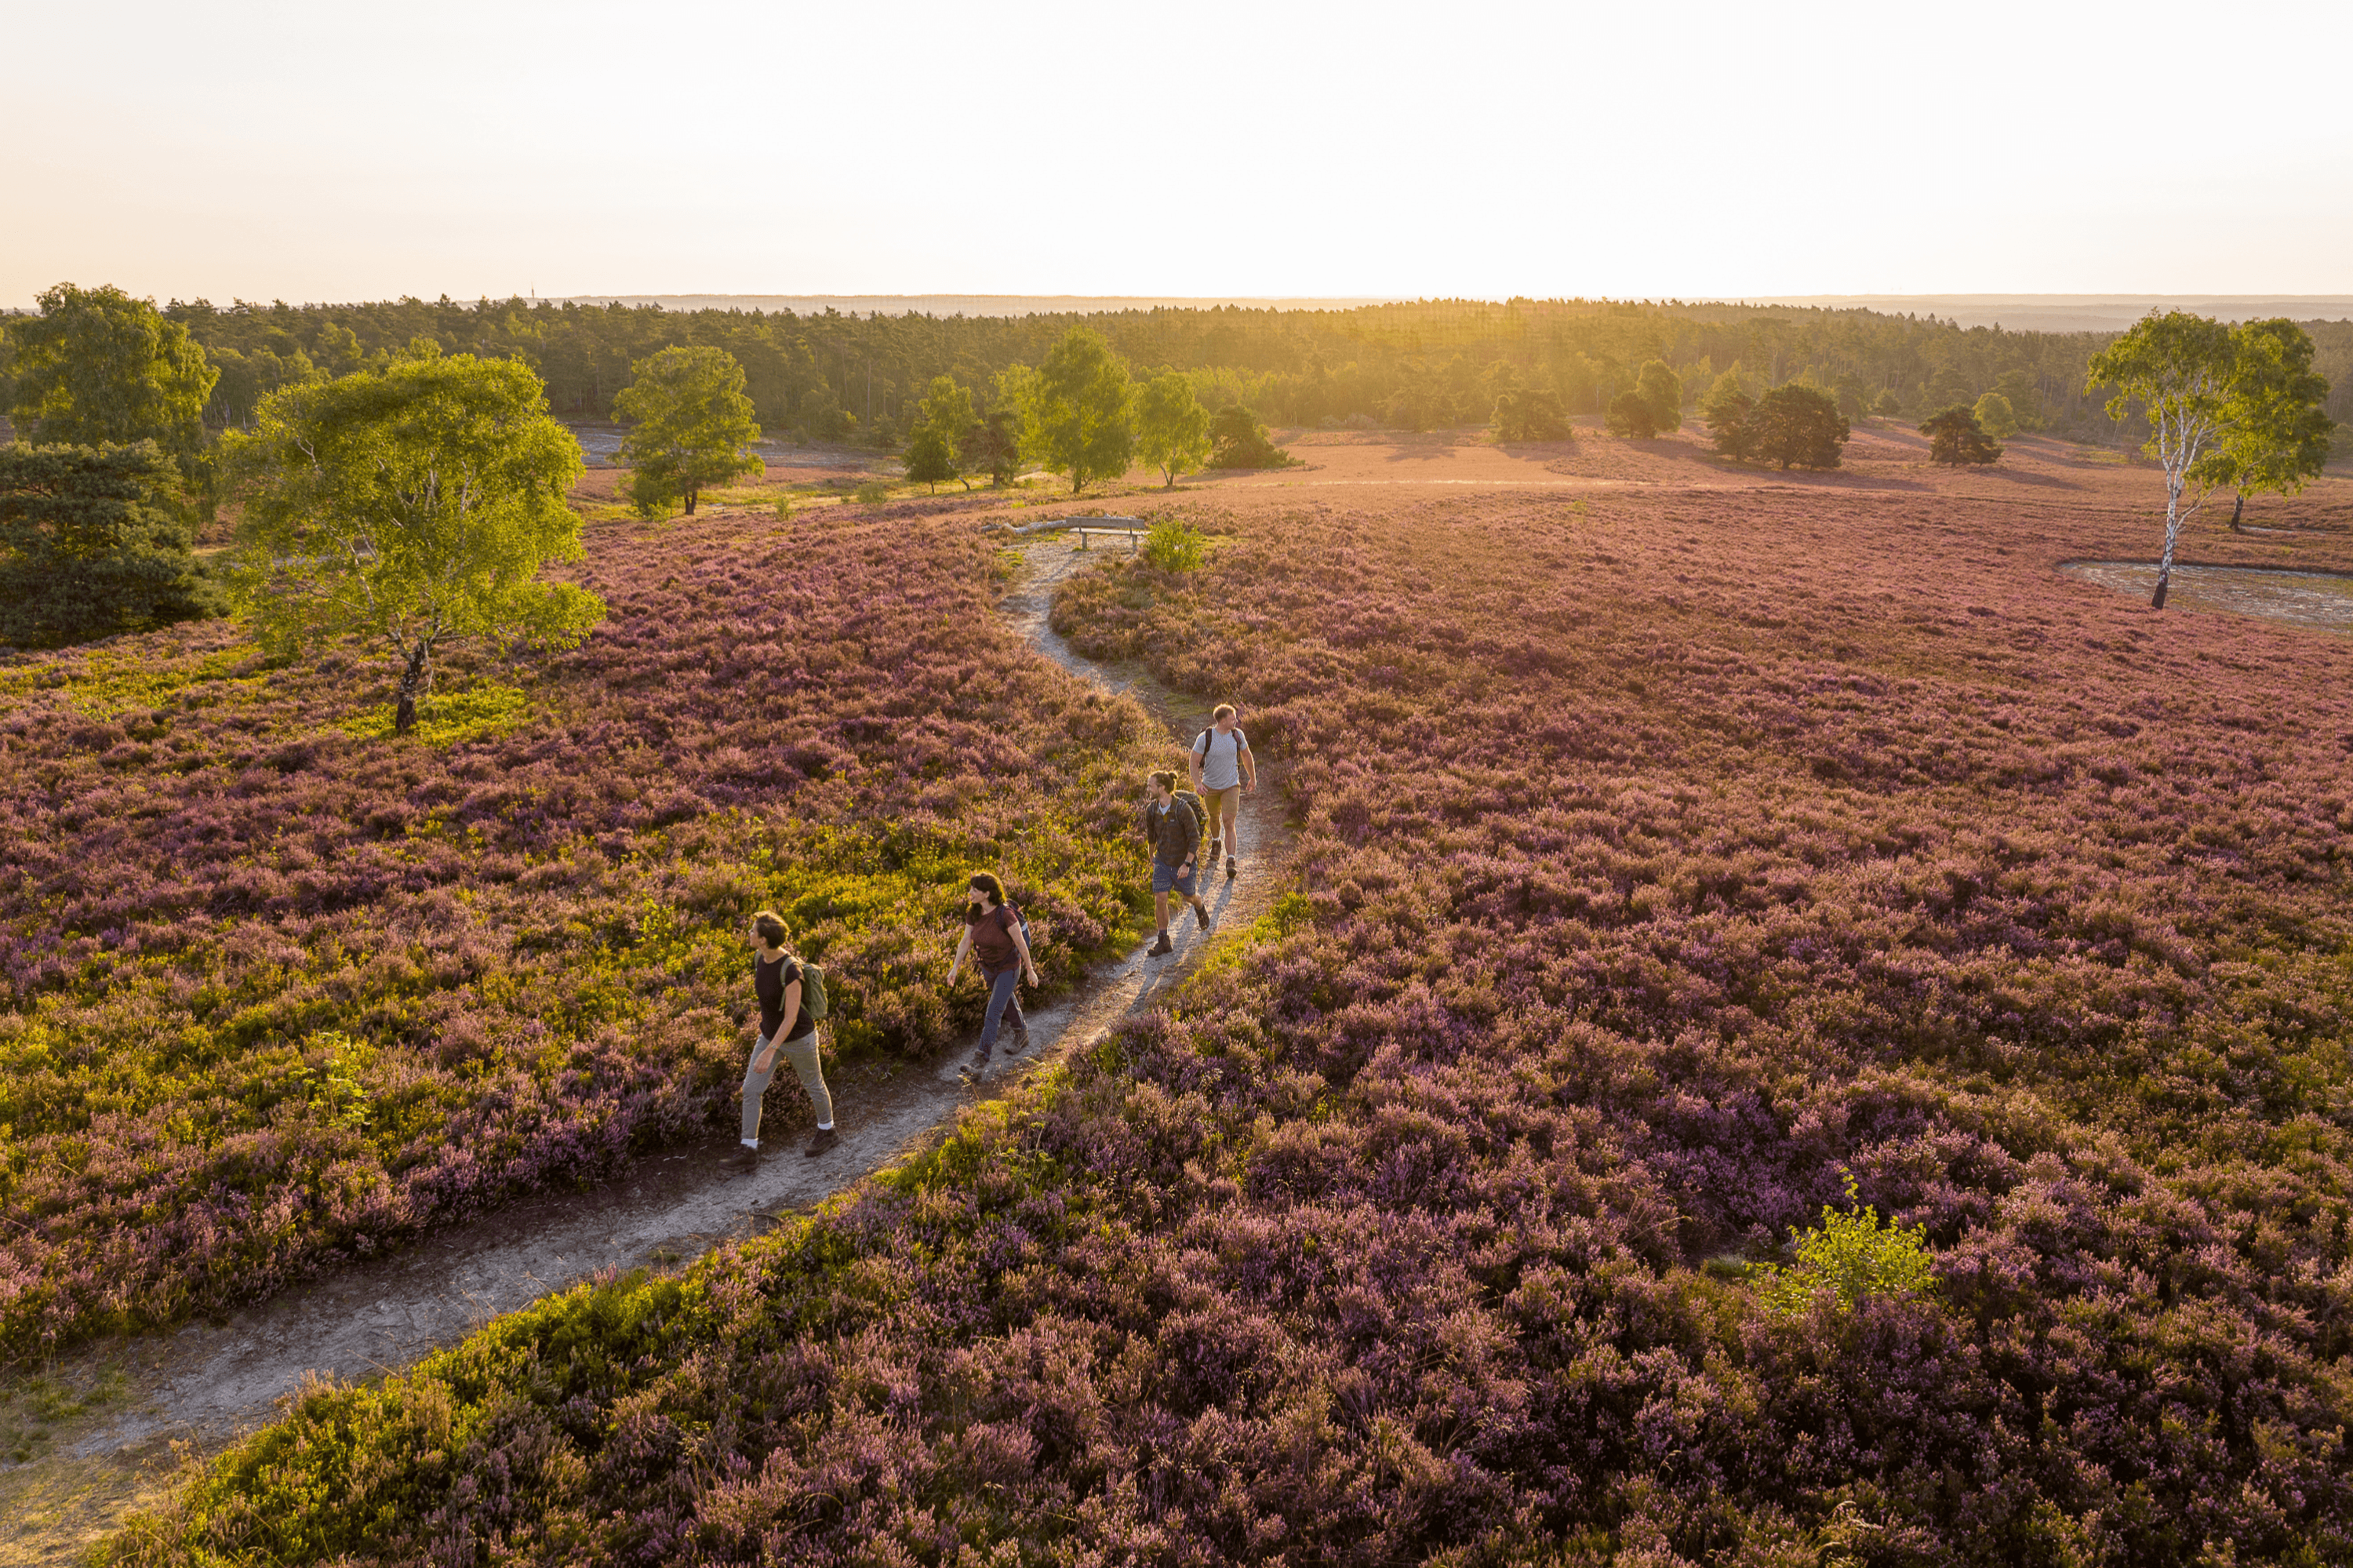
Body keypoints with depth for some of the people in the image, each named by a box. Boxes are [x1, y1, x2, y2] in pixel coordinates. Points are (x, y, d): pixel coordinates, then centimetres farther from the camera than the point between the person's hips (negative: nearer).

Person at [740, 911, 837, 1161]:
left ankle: (826, 1131, 43)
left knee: (813, 1085, 18)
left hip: (798, 1036, -7)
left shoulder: (791, 970, -35)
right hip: (771, 1033, 7)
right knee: (750, 1089, 4)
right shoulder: (759, 957, -11)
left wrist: (769, 1052, -35)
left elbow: (791, 1018, -32)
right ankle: (749, 1149, 17)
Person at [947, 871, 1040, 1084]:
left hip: (1009, 968, -6)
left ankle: (980, 1064, -9)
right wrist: (954, 968, -9)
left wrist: (1031, 971, -14)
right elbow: (965, 942, -4)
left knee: (993, 1013, -10)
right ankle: (1022, 1035, 52)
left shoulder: (1005, 914, -33)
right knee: (1007, 1003, 26)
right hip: (988, 967, 7)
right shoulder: (973, 913, -14)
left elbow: (1021, 943, -23)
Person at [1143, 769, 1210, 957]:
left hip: (1183, 861, -3)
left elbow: (1195, 839, -21)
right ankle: (1164, 942, 4)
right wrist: (1152, 857, 22)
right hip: (1163, 861, 3)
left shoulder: (1183, 809, -26)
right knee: (1160, 899, -8)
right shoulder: (1151, 809, -9)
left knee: (1187, 896, 17)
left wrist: (1187, 864, -28)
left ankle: (1200, 908, 55)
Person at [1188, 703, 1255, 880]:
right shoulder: (1205, 737, -18)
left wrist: (1253, 778, 18)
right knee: (1214, 817, 22)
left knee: (1229, 822, -13)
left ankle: (1230, 862, -15)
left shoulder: (1237, 735, -9)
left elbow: (1246, 756, 8)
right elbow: (1193, 761, -14)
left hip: (1231, 786, 0)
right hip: (1210, 786, 0)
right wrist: (1197, 784, -29)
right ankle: (1216, 842, 54)